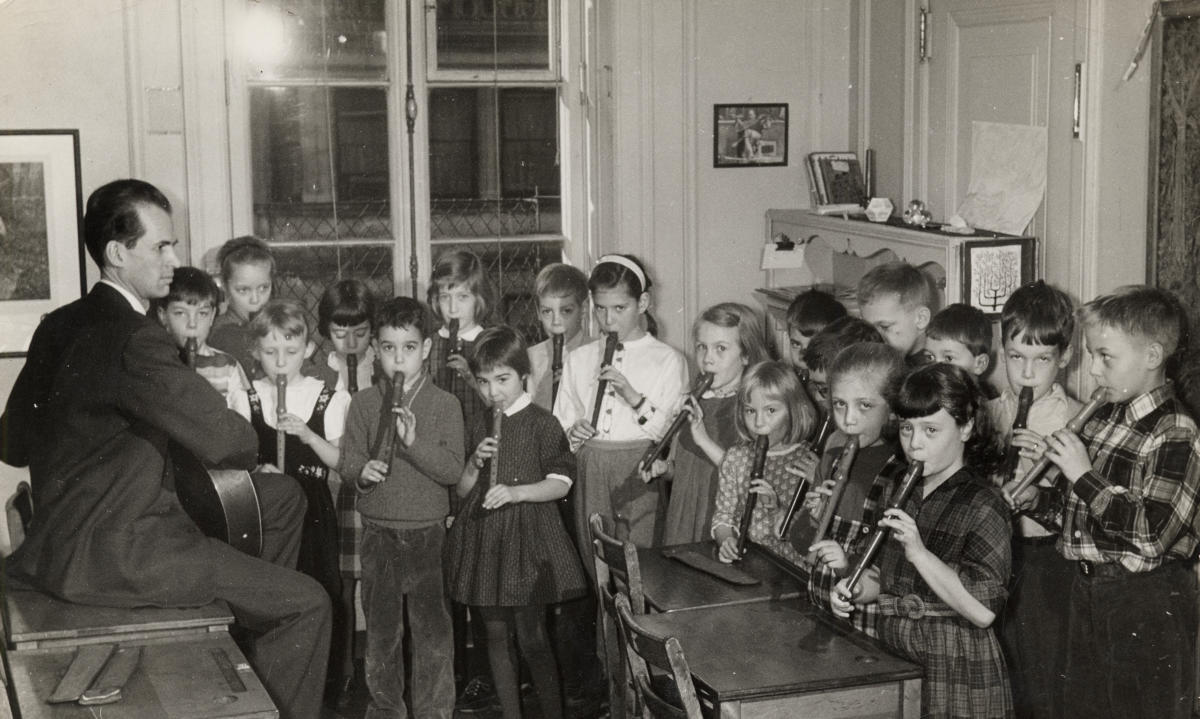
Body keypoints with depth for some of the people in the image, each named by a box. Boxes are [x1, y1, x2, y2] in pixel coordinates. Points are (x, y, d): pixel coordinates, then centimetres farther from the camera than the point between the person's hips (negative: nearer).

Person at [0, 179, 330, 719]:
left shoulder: (58, 326, 6)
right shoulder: (135, 341, -23)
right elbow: (229, 442, -25)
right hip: (110, 556, -10)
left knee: (283, 497, 19)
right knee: (307, 604, -8)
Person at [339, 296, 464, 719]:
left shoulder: (444, 404, -3)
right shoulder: (364, 402, 3)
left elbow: (453, 470, -9)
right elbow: (348, 459, 2)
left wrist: (414, 441, -23)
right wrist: (362, 471, -20)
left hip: (428, 533, -2)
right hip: (378, 533, 2)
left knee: (432, 630, -1)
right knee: (381, 628, 13)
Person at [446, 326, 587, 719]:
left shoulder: (541, 423, -6)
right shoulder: (479, 428, 10)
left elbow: (561, 482, -10)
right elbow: (462, 490, 13)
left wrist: (516, 491, -23)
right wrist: (474, 464, -7)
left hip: (529, 538, -5)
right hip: (484, 539, 5)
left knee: (531, 637, -4)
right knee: (496, 634, 9)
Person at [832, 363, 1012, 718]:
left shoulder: (983, 505, -14)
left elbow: (984, 610, -22)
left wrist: (920, 553, -26)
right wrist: (854, 590, -2)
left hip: (956, 681, -6)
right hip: (891, 668, 7)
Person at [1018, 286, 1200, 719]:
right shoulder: (1101, 420, 7)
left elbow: (1152, 534, -26)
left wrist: (1084, 476, -22)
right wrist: (1037, 500, 0)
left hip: (1148, 604, -8)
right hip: (1089, 590, 8)